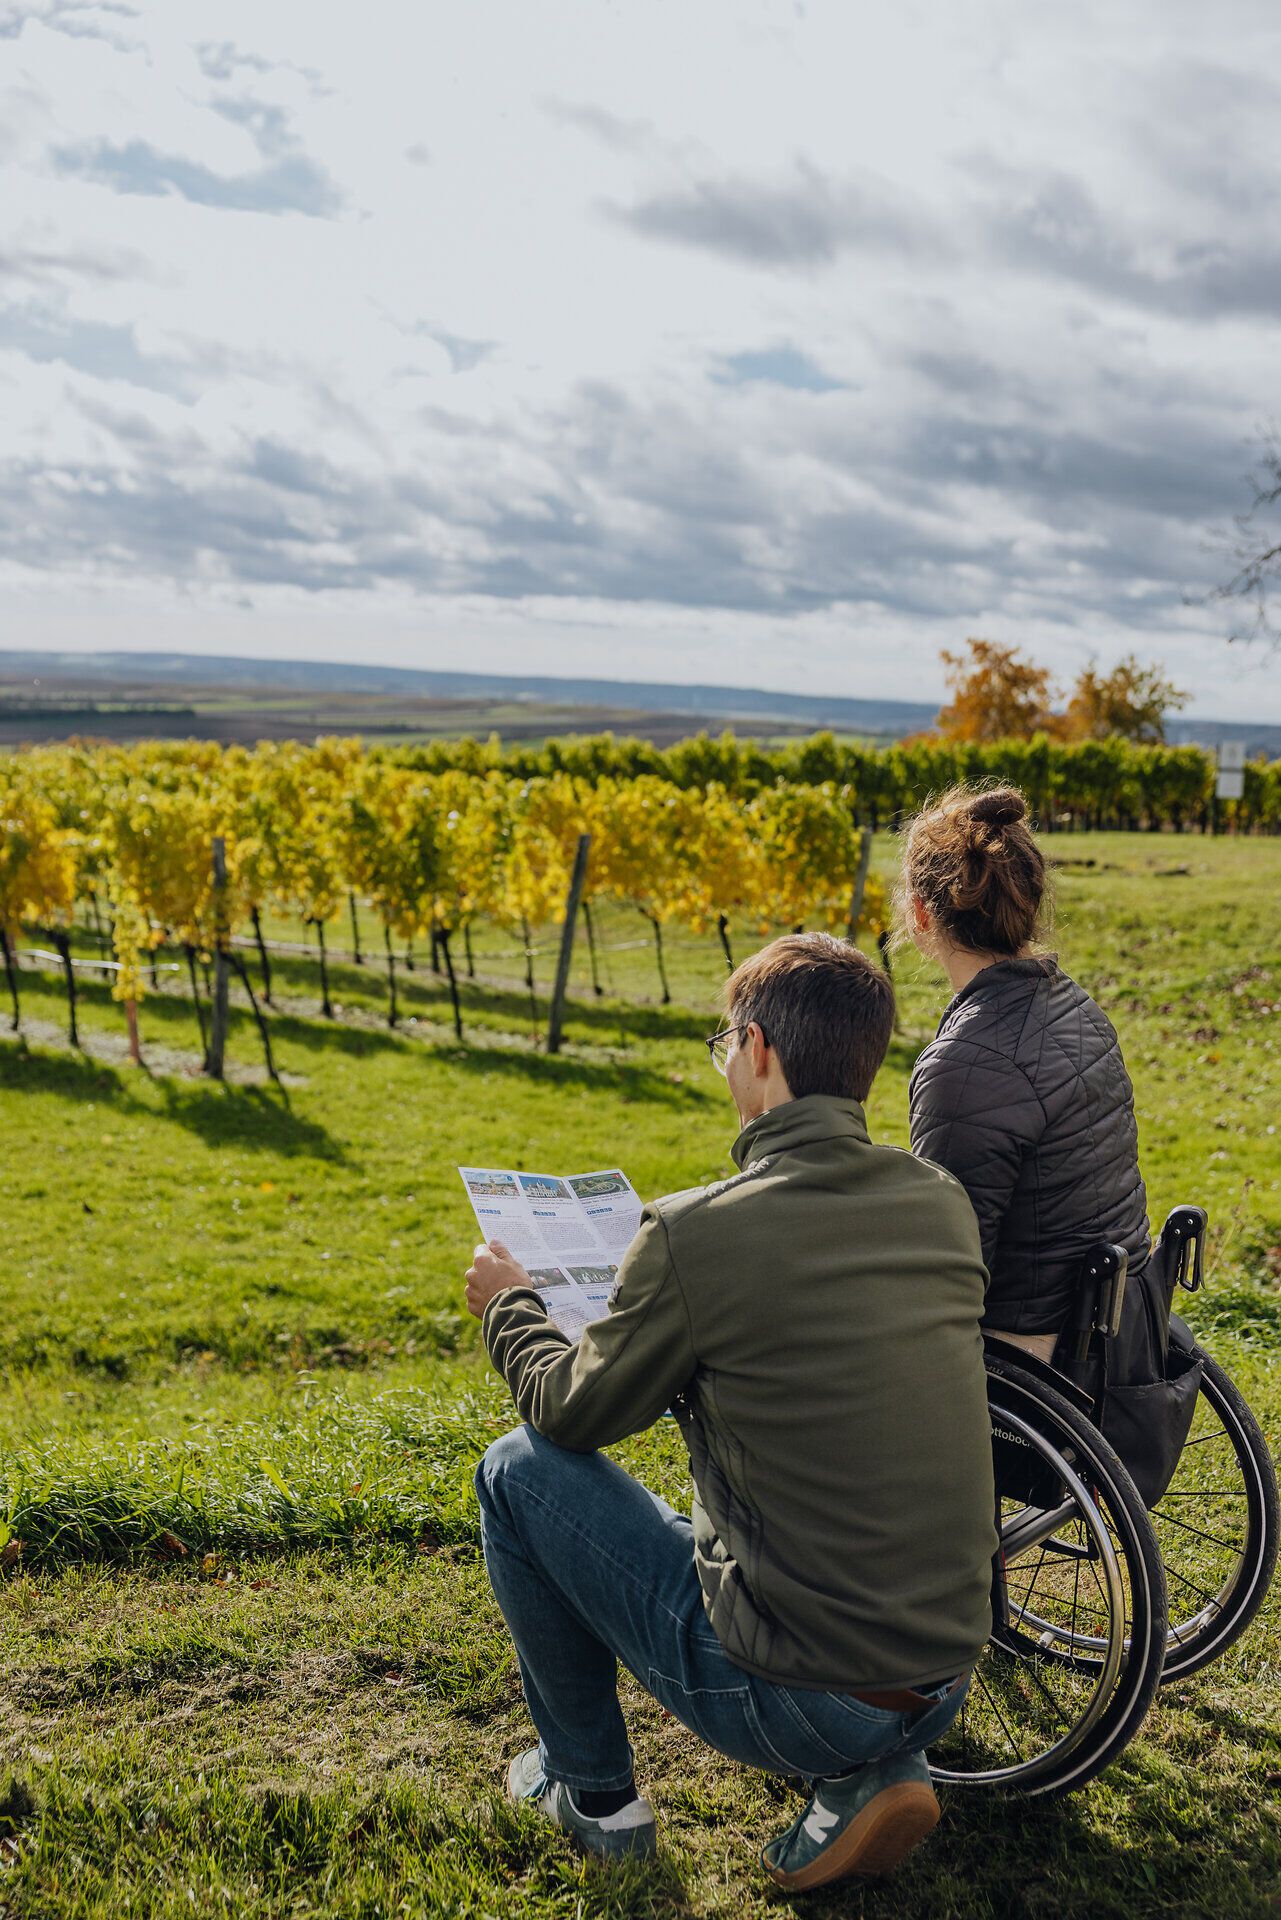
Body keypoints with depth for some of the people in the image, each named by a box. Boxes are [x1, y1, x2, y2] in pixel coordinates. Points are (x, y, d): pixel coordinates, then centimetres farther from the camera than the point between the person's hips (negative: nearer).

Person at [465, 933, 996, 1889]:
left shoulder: (698, 1233, -19)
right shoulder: (946, 1204, -1)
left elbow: (576, 1411, -2)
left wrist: (509, 1306, 18)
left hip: (788, 1698, -6)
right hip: (946, 1685, 6)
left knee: (519, 1468, 10)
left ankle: (592, 1790, 26)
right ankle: (872, 1775, 19)